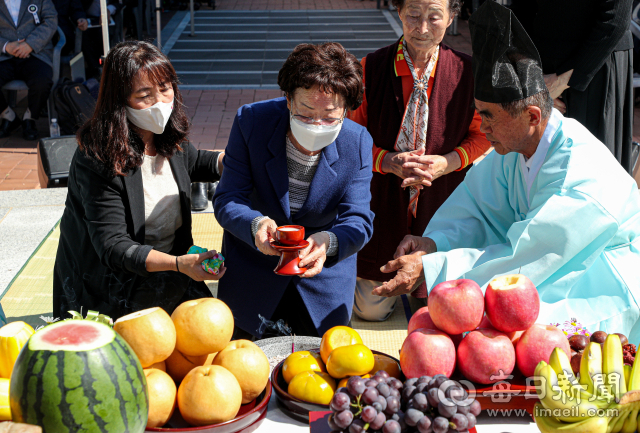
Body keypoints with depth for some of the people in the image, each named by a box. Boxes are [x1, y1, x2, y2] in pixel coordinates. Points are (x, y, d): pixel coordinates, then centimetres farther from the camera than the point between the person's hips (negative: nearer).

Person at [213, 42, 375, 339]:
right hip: (251, 273, 0)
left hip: (325, 279, 1)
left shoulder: (358, 144, -18)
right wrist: (255, 224, -43)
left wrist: (328, 242, -43)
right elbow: (226, 200, -21)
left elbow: (358, 220, -20)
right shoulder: (251, 121, -21)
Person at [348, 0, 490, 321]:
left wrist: (447, 162, -15)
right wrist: (388, 161, -20)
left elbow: (481, 135, 3)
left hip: (440, 203, 1)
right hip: (382, 200, 0)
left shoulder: (466, 71, -8)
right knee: (371, 310, 9)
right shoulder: (370, 69, -10)